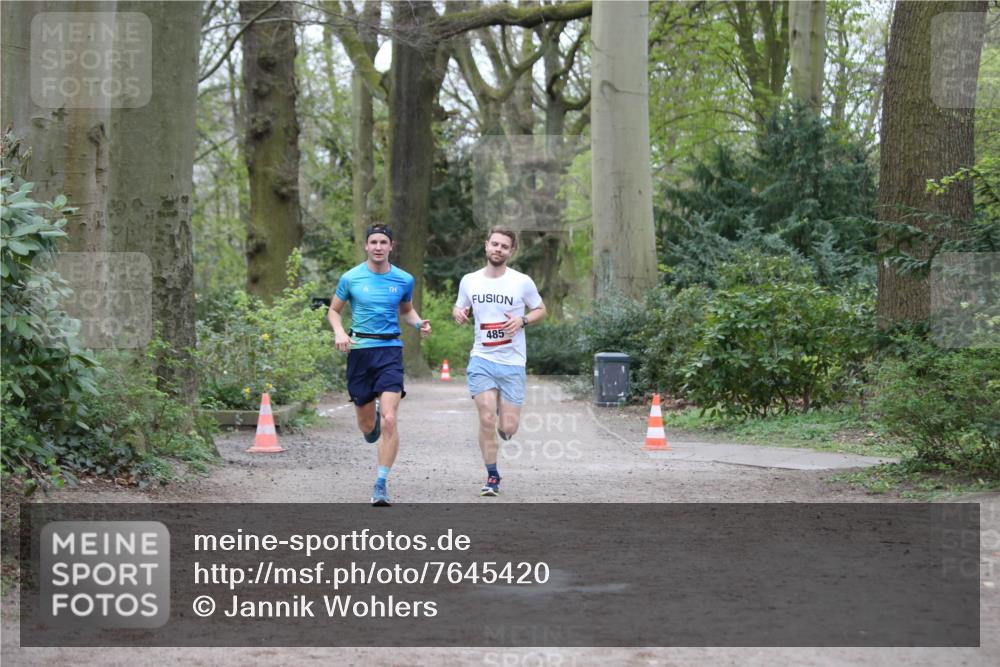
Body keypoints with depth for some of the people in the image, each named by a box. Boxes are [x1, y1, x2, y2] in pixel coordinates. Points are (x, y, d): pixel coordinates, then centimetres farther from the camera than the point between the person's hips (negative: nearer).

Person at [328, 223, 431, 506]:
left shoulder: (404, 280, 5)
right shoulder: (351, 278, 0)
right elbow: (333, 310, 12)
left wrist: (418, 323, 1)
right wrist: (339, 332, -8)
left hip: (390, 350, 0)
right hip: (360, 350, 0)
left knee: (389, 421, -17)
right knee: (367, 428, 8)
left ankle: (381, 484, -10)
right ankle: (372, 417, 47)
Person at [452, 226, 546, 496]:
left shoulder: (522, 282, -3)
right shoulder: (469, 281, 4)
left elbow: (541, 311, 9)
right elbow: (459, 307, 19)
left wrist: (522, 320, -11)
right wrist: (458, 313, -6)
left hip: (513, 363, -1)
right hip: (481, 360, 1)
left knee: (508, 428, -2)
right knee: (487, 419, -12)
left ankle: (503, 421, 37)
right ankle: (492, 477, 3)